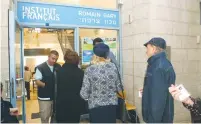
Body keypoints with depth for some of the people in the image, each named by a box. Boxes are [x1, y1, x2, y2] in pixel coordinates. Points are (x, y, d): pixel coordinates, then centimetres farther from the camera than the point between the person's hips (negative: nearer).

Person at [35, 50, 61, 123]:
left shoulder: (59, 67, 2)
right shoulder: (40, 67, -7)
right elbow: (37, 81, -9)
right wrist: (45, 85, -25)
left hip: (56, 96, 4)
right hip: (44, 97, -3)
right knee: (45, 117, 6)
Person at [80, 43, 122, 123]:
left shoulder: (90, 70, -13)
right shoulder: (113, 67, -4)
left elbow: (84, 94, -12)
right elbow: (118, 88, 3)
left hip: (95, 107, -2)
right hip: (112, 105, 3)